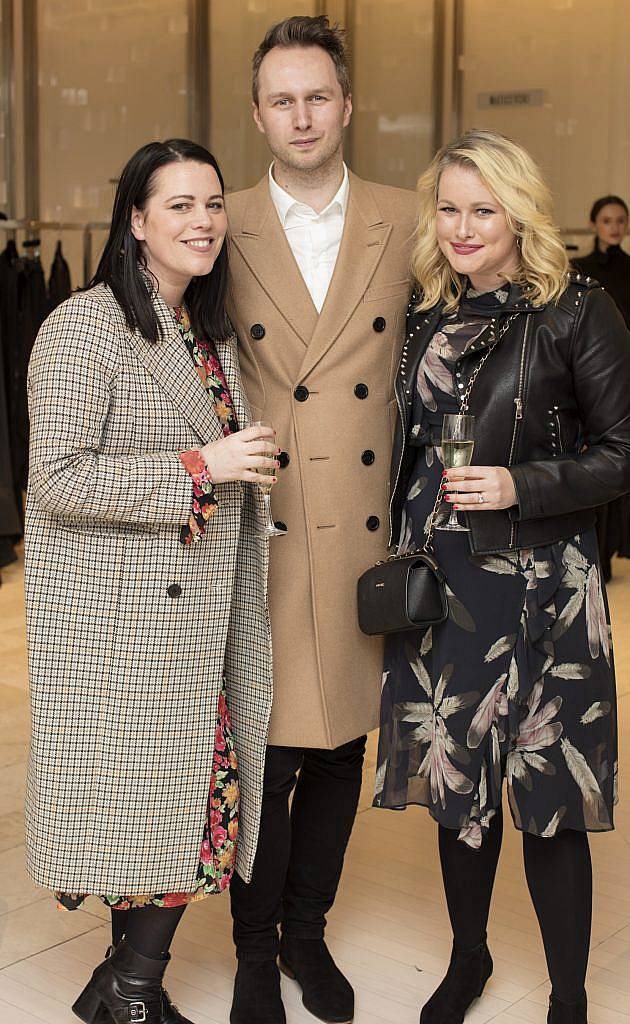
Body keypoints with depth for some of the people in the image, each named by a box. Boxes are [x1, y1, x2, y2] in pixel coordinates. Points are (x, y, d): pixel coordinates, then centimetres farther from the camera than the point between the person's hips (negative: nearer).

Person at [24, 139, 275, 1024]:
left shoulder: (212, 333, 15)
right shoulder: (85, 327, -11)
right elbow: (58, 480, -18)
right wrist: (198, 469, -18)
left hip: (198, 619, 8)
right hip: (116, 620, -7)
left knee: (197, 800, 8)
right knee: (142, 800, -1)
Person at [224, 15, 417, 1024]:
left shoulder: (406, 221, 6)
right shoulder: (223, 230, 1)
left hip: (368, 529, 2)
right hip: (261, 533, -2)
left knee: (342, 749, 13)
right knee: (266, 756, 1)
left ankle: (308, 931, 33)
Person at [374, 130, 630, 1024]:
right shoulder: (428, 314, 8)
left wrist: (521, 486, -19)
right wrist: (400, 556, 9)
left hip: (538, 583, -5)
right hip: (437, 580, 5)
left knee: (547, 799, 2)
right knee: (455, 785, 15)